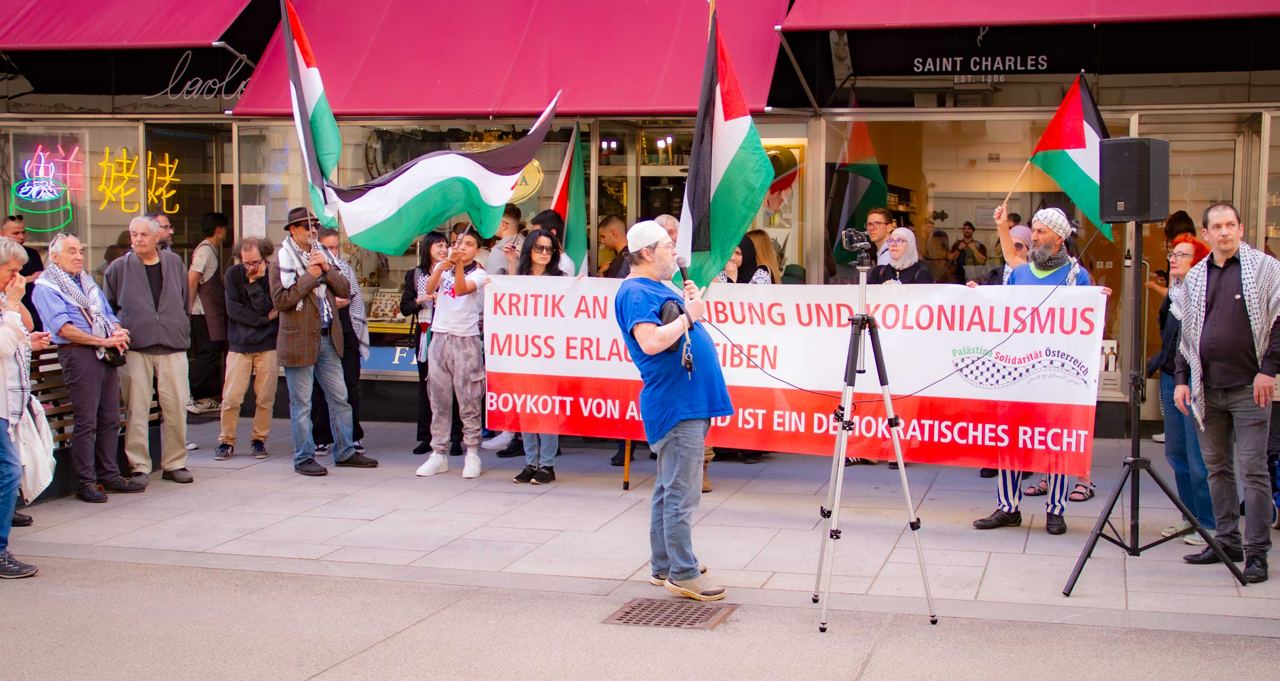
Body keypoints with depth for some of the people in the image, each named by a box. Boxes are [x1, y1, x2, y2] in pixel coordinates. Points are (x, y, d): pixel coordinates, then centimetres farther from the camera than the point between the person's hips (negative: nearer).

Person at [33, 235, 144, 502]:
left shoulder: (88, 282, 23)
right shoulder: (45, 287, -2)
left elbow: (109, 315, 22)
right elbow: (64, 328, -13)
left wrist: (118, 333, -2)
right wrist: (103, 340, -16)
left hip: (106, 353, 7)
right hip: (79, 354, -7)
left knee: (110, 419, 8)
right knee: (85, 422, -7)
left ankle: (109, 475, 16)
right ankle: (85, 482, -1)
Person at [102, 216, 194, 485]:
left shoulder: (174, 263, 11)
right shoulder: (118, 268, 5)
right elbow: (107, 309, 12)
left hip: (172, 347, 2)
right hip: (134, 348, -2)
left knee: (176, 407, 1)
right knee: (137, 409, -1)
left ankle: (174, 463, 12)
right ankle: (139, 466, 6)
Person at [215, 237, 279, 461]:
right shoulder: (233, 274, 2)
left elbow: (266, 308, -12)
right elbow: (233, 309, -5)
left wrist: (254, 282, -14)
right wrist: (264, 319, -9)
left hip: (268, 344, -1)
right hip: (239, 344, 1)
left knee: (265, 398, 1)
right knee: (231, 398, -3)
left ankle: (259, 439, 15)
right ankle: (226, 441, 9)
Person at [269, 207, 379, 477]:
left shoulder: (322, 256, 14)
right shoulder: (281, 260, -6)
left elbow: (345, 290, 7)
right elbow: (281, 300, -16)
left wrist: (327, 269, -8)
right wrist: (310, 276, -15)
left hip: (328, 338, 6)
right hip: (300, 341, -6)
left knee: (339, 398, 10)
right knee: (301, 404, 1)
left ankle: (345, 452, 19)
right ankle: (304, 458, 9)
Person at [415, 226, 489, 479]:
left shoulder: (479, 274, 3)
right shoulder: (443, 268, 12)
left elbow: (461, 289, -17)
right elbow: (429, 289, -8)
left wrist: (459, 264, -31)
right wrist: (445, 264, -23)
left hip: (465, 340, -4)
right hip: (439, 337, 4)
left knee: (468, 401, -3)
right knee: (439, 401, 6)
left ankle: (472, 454, 3)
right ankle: (439, 454, 12)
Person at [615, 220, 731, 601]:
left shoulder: (657, 288, 18)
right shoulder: (635, 293, -12)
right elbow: (651, 341, -26)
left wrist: (691, 306, 12)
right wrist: (688, 316, -14)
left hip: (692, 402, 11)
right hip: (675, 405, -11)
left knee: (669, 490, 15)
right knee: (680, 494, -8)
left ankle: (664, 566, 23)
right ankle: (682, 575, -4)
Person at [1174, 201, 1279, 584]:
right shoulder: (1194, 278, 13)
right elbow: (1185, 333, 16)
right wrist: (1182, 380, 10)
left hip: (1248, 389, -5)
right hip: (1207, 390, 5)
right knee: (1217, 469, 10)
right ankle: (1227, 541, 19)